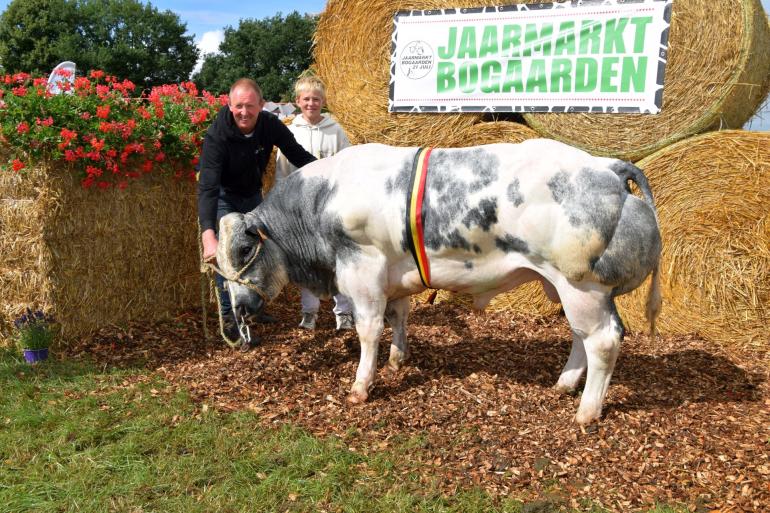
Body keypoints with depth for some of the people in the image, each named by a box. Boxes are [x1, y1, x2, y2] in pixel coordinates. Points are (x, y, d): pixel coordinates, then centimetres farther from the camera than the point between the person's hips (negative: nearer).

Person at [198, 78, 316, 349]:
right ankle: (230, 319, 1)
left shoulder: (271, 125, -20)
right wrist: (208, 235, -54)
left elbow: (299, 156, -10)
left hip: (253, 195, 5)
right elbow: (207, 187, -41)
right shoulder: (217, 135, -33)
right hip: (224, 197, -5)